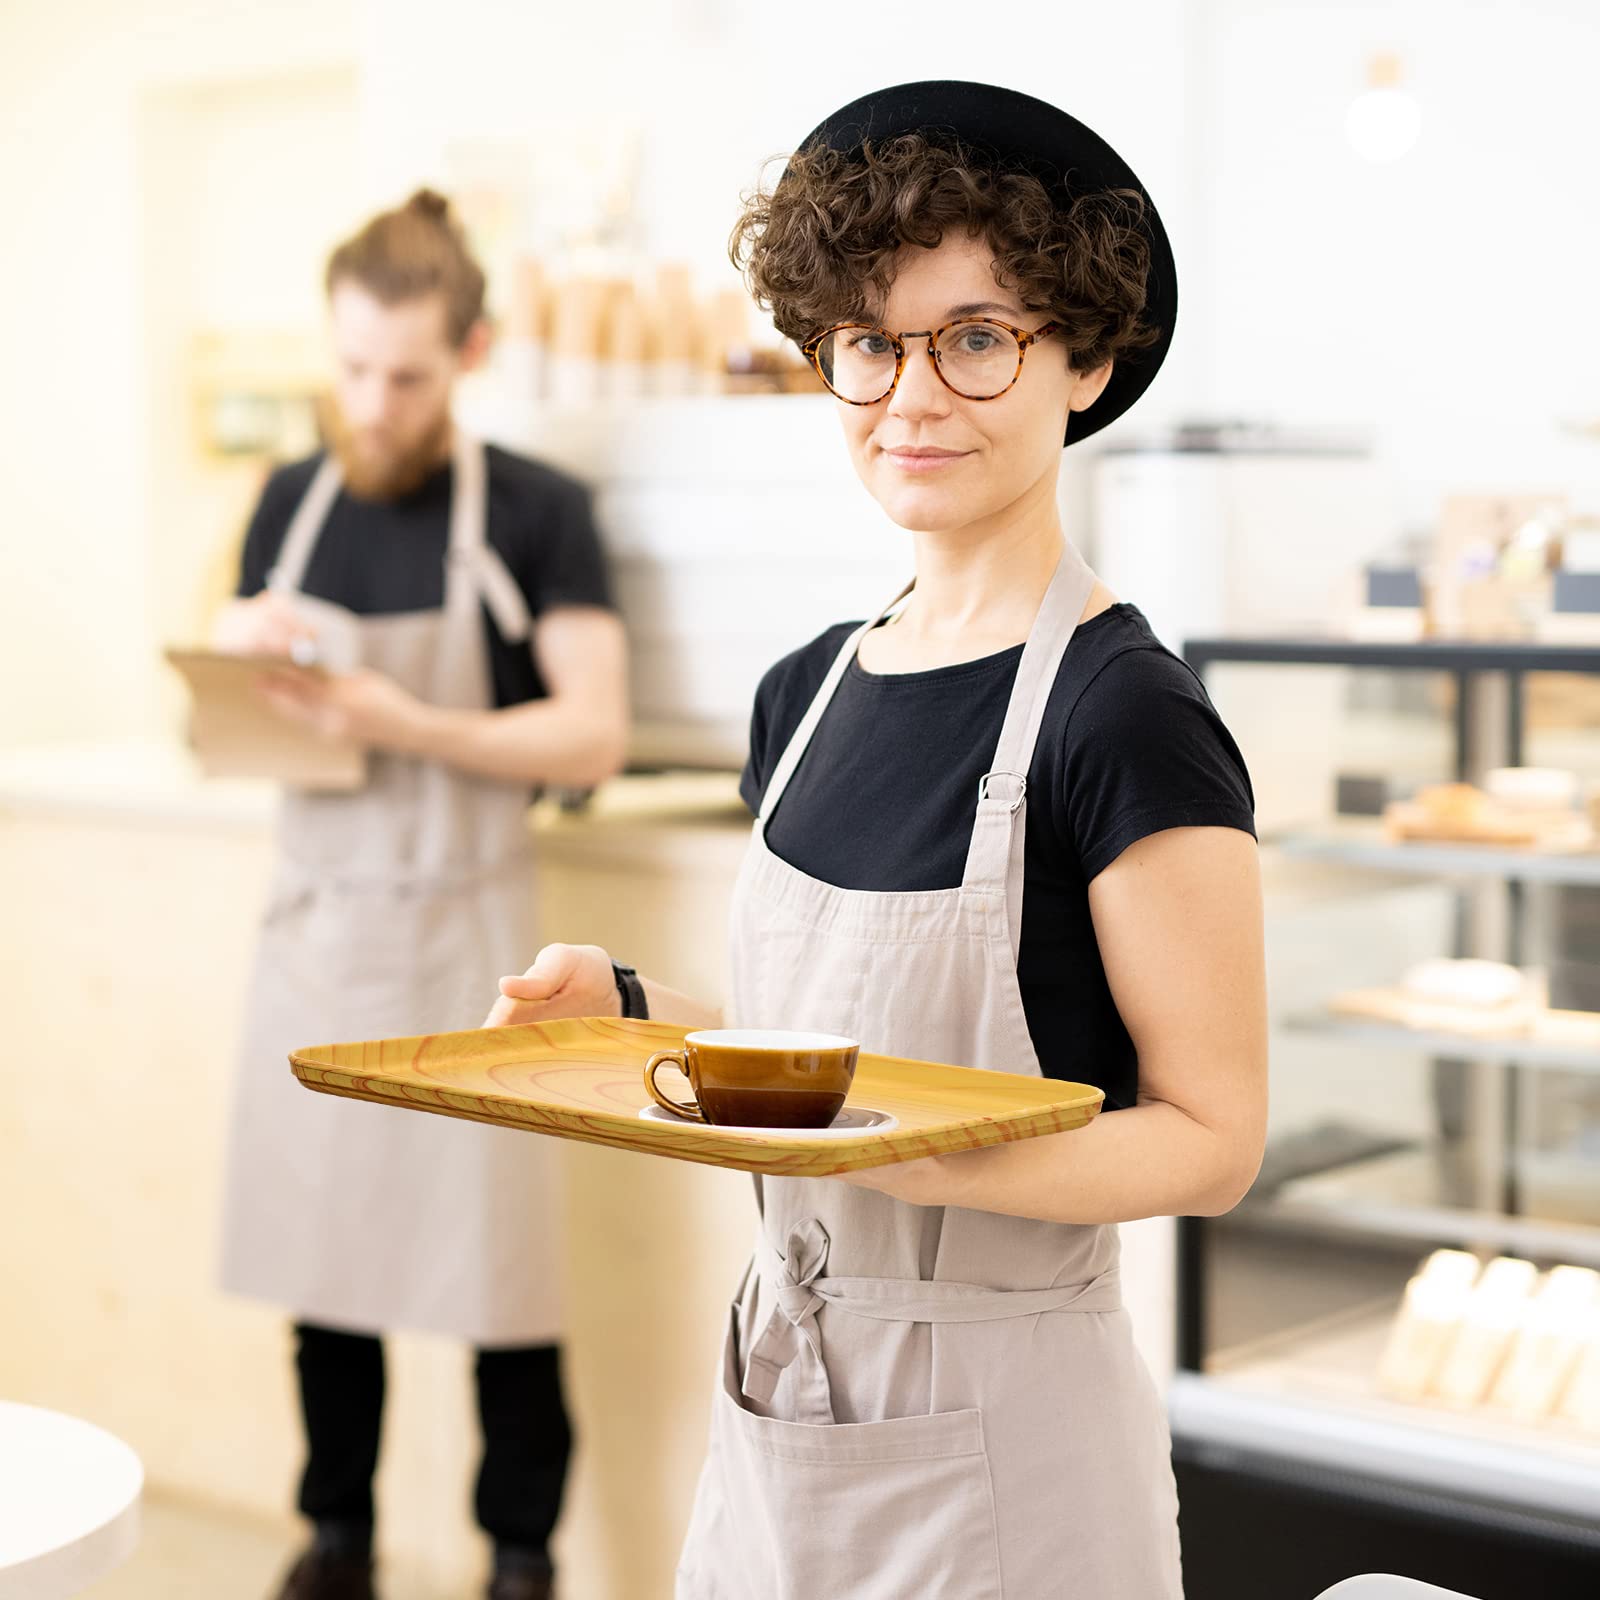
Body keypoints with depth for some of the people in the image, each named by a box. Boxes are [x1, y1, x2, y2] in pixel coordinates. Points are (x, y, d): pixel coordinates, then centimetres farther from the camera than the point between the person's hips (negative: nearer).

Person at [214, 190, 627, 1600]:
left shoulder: (534, 513, -4)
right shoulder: (290, 506, 10)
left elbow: (595, 736, -10)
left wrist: (401, 722, -20)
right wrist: (238, 665, -7)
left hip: (464, 935, -4)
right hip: (315, 917, 4)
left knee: (497, 1267, 0)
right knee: (322, 1253, 9)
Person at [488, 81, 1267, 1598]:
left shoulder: (1126, 715, -16)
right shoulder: (809, 692, 6)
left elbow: (1209, 1137, -16)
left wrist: (901, 1153, -29)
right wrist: (625, 1006, -1)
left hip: (999, 1448, -6)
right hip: (779, 1401, 6)